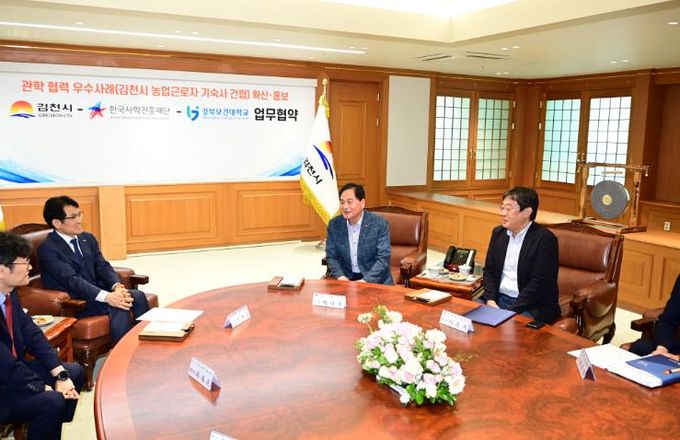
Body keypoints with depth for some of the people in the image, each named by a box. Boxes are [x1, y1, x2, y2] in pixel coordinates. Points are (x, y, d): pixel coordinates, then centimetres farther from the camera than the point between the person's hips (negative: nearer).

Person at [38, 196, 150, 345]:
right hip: (73, 302, -6)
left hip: (99, 292, 6)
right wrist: (107, 297, -32)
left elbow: (103, 267, 4)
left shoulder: (88, 238, 12)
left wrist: (117, 287, -18)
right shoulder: (47, 249, -10)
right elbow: (71, 280, -21)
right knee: (119, 307, -30)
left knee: (138, 296, -19)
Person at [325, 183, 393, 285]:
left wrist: (365, 281, -24)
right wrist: (340, 277, -14)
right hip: (346, 278, 3)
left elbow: (383, 258, -12)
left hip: (375, 280, -3)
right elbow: (331, 256, 3)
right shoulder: (334, 225, 0)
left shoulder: (380, 224, -10)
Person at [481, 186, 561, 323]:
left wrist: (510, 312, -21)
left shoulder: (545, 239, -12)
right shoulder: (498, 233, 8)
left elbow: (539, 283, -17)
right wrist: (491, 300, -6)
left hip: (531, 306, -5)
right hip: (499, 299, 5)